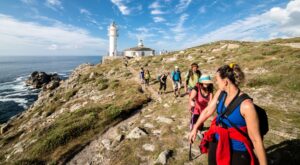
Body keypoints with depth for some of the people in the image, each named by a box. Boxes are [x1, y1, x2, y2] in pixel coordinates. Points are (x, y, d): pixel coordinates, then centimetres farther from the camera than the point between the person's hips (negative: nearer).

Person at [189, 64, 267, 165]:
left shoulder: (246, 105, -25)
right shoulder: (220, 93, -7)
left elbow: (256, 139, -20)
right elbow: (207, 111, 5)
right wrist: (195, 129, 14)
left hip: (237, 152, -5)